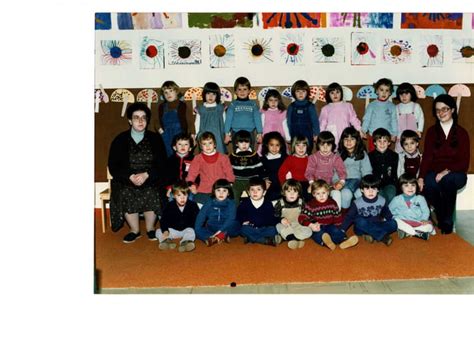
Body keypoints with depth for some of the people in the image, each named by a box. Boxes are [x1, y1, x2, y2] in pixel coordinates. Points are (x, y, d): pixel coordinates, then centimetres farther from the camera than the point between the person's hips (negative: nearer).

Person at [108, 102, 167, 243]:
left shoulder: (155, 139, 4)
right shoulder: (120, 140, 3)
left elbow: (162, 164, 0)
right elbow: (113, 166, 1)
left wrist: (146, 175, -17)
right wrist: (130, 176, -16)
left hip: (150, 180, 0)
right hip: (126, 180, 0)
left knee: (151, 194, -20)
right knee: (125, 195, -20)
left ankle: (150, 228, 3)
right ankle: (134, 230, -1)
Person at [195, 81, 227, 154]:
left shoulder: (220, 108, 6)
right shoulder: (200, 109, 6)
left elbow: (224, 122, 9)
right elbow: (197, 123, 11)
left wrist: (225, 134, 7)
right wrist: (197, 135, 9)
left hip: (218, 135, 0)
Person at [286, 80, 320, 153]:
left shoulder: (310, 106, 1)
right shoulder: (291, 107, 5)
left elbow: (315, 121, 2)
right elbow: (288, 122, 6)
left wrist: (316, 134, -3)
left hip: (307, 136, -1)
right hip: (294, 136, 1)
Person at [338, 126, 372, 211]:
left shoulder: (362, 154, 12)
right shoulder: (339, 154, 7)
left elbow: (367, 172, 6)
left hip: (356, 179, 1)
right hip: (343, 180, -1)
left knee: (361, 193, -35)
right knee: (346, 193, -35)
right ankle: (344, 213, -11)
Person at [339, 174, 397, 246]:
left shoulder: (382, 201, -3)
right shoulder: (357, 203, -11)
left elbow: (387, 214, 12)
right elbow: (349, 217, -8)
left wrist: (393, 221, -1)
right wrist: (342, 230, -13)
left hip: (376, 226, 2)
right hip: (362, 229, -2)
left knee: (393, 224, -20)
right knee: (360, 221, -36)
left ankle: (372, 235, -29)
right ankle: (382, 236, -31)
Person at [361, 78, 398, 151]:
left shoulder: (392, 106, 0)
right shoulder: (371, 105, -2)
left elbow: (394, 121, 4)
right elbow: (366, 119, 1)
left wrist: (394, 134, 3)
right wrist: (363, 131, -5)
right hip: (373, 135, 0)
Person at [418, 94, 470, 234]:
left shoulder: (462, 133, 3)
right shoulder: (432, 131, 7)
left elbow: (464, 162, -3)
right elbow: (426, 157, -1)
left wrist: (447, 171, -20)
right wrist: (421, 177, -16)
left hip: (455, 174, -1)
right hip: (434, 173, 1)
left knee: (447, 181, -37)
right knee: (428, 186, -35)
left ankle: (447, 222, -17)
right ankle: (442, 219, -10)